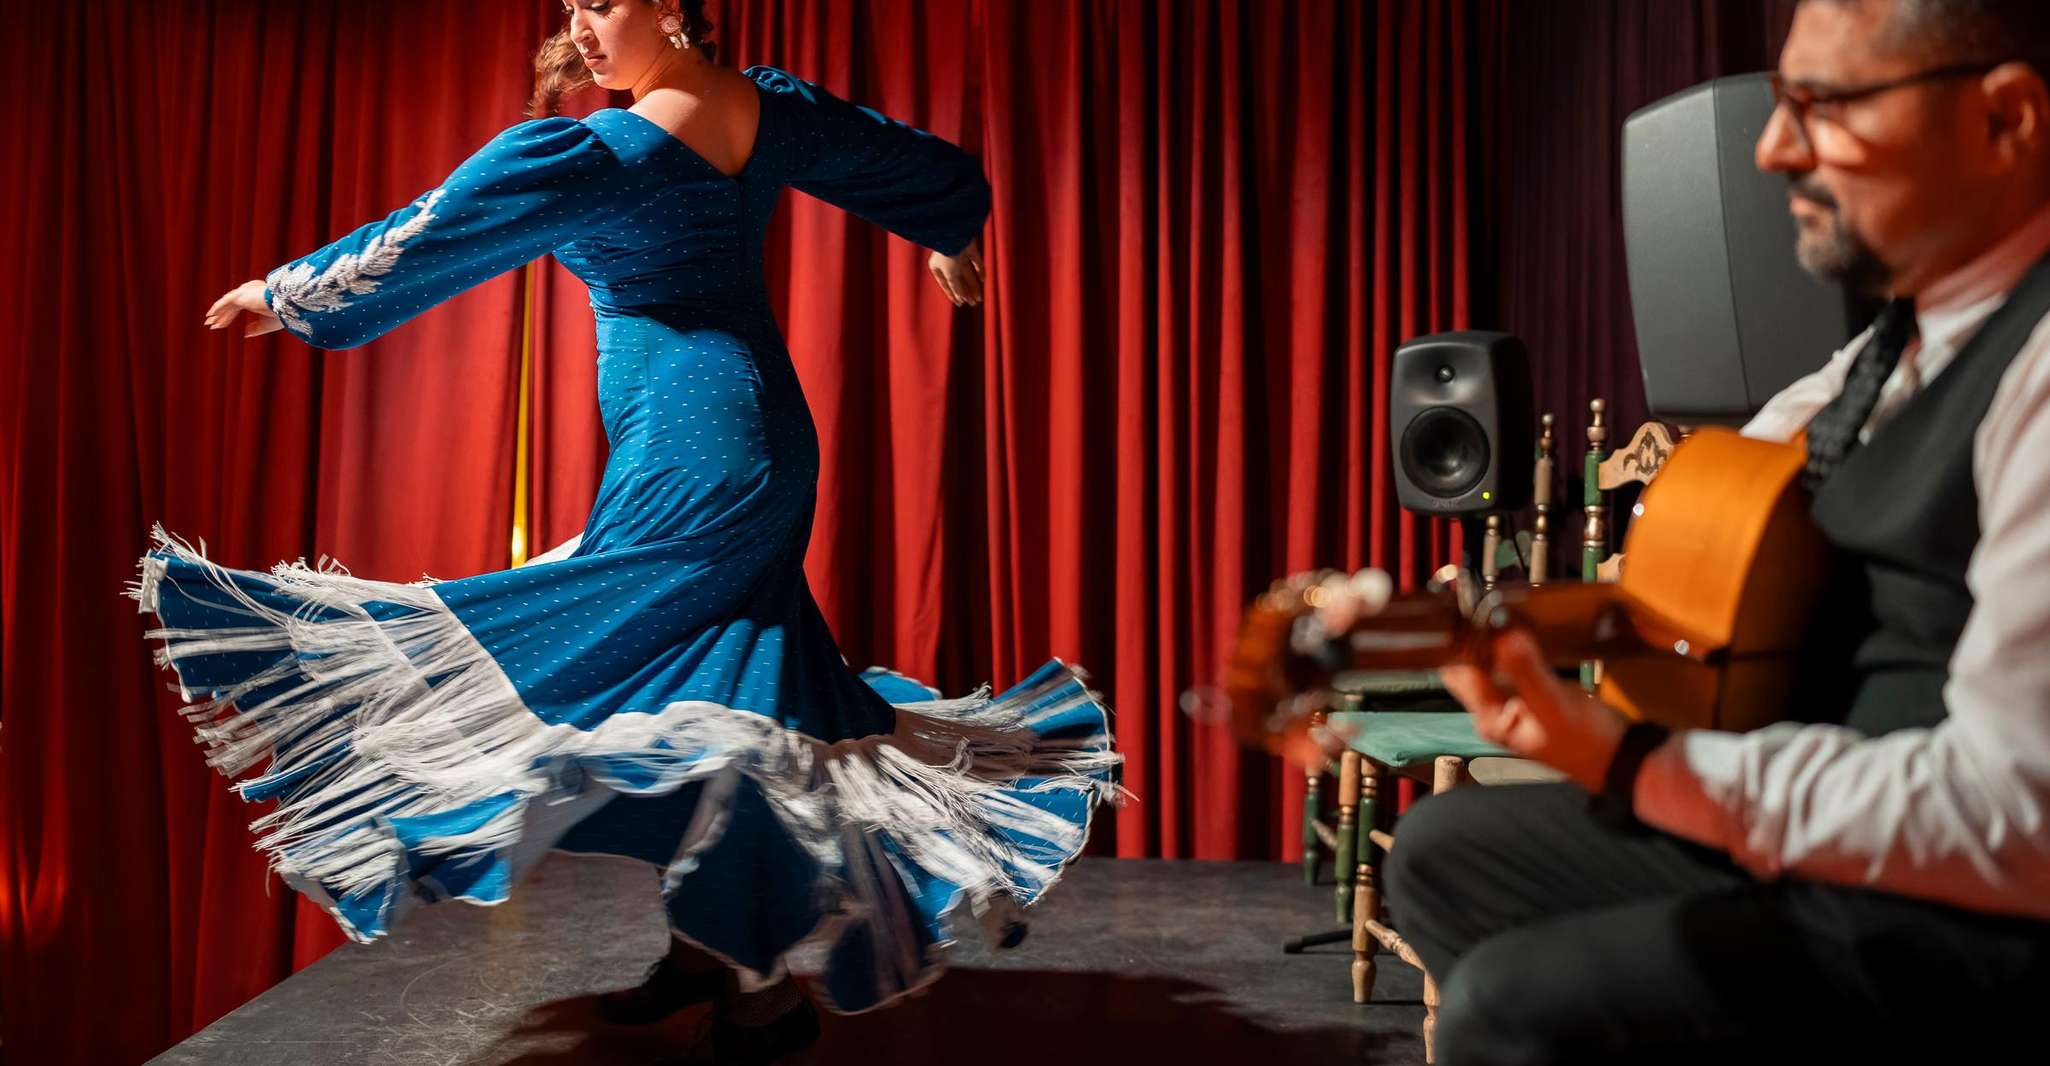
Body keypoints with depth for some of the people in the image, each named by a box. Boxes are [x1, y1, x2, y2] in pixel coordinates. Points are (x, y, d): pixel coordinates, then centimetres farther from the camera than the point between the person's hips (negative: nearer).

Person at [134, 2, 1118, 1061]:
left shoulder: (609, 151, -15)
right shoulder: (768, 103, 8)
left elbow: (435, 233, -8)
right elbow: (917, 164, 23)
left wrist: (286, 290, 6)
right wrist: (951, 238, 44)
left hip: (689, 462, -9)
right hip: (756, 448, 9)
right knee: (713, 695, 14)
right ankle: (712, 946, 23)